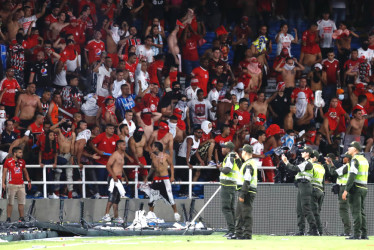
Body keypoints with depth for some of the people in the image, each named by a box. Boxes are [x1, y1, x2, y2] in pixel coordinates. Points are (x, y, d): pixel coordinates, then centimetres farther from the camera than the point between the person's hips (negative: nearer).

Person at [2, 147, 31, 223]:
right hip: (11, 185, -4)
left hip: (21, 185, 4)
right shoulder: (8, 162, -3)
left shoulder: (22, 162, 10)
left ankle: (22, 218, 8)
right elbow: (4, 173, -1)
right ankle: (8, 219, 5)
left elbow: (25, 172, 22)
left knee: (22, 202, 2)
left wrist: (28, 181, 17)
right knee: (10, 203, 0)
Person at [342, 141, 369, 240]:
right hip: (364, 188, 8)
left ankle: (356, 234, -11)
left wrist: (346, 190, -19)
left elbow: (352, 176, -18)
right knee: (361, 211, 11)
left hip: (356, 187, -8)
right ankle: (364, 234, 10)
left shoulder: (355, 159, -11)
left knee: (356, 211, -8)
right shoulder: (364, 159, 17)